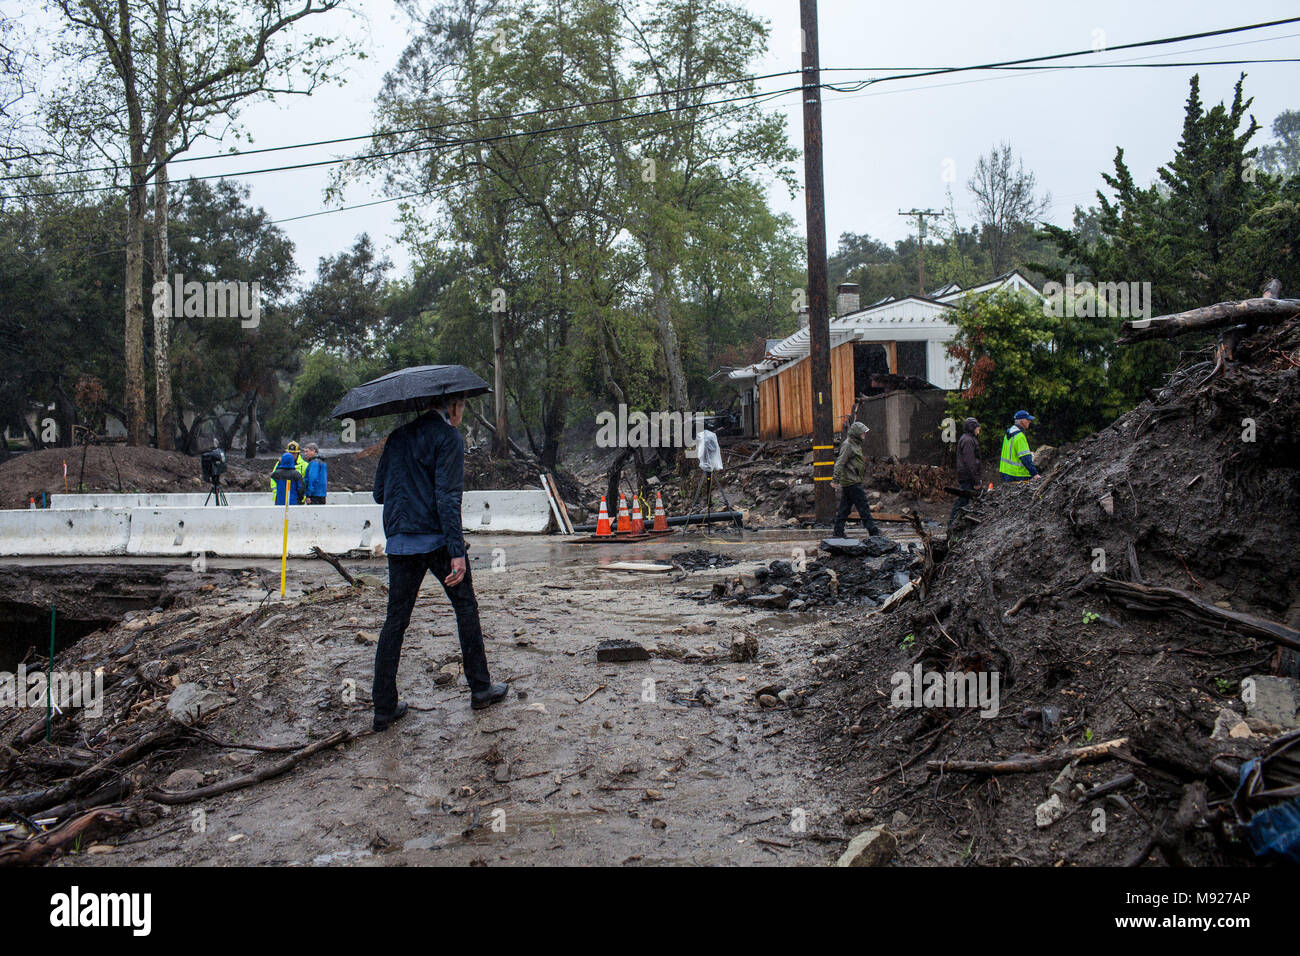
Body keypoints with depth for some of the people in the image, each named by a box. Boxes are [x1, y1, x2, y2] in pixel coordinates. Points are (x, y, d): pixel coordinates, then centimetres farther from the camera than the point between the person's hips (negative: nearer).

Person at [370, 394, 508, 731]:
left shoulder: (398, 435, 13)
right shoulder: (449, 437, -6)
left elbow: (379, 493, 16)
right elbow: (448, 498, -15)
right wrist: (457, 553, -18)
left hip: (399, 542, 5)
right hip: (437, 539, -5)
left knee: (395, 619, 8)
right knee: (466, 608, 11)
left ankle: (384, 706, 8)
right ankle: (480, 688, 18)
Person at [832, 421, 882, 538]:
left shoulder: (856, 444, 17)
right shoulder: (848, 445, -14)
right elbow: (840, 462, -19)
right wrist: (836, 479, -22)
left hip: (852, 481, 10)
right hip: (852, 482, -10)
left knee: (845, 507, 10)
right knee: (863, 506, -5)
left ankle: (838, 532, 12)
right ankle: (873, 531, 0)